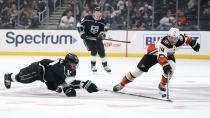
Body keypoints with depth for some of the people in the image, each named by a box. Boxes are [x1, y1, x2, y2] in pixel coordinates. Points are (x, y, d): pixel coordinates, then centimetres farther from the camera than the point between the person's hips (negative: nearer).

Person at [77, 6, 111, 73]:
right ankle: (93, 66, -8)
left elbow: (104, 30, 1)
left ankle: (105, 66, 19)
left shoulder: (102, 21, -4)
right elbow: (79, 25, -7)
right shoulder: (87, 19, -14)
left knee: (101, 51, 2)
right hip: (88, 37, -4)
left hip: (97, 38, 4)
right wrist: (82, 33, -13)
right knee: (94, 50, -20)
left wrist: (101, 35, -18)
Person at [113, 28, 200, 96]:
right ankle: (122, 84, 1)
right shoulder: (164, 43, -42)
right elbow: (161, 55, -58)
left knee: (171, 67, -25)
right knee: (140, 68, -10)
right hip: (154, 52, -4)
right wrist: (165, 64, -73)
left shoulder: (180, 39, -25)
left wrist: (193, 43, 8)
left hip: (168, 54, 5)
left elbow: (185, 38, 1)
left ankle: (162, 85, -5)